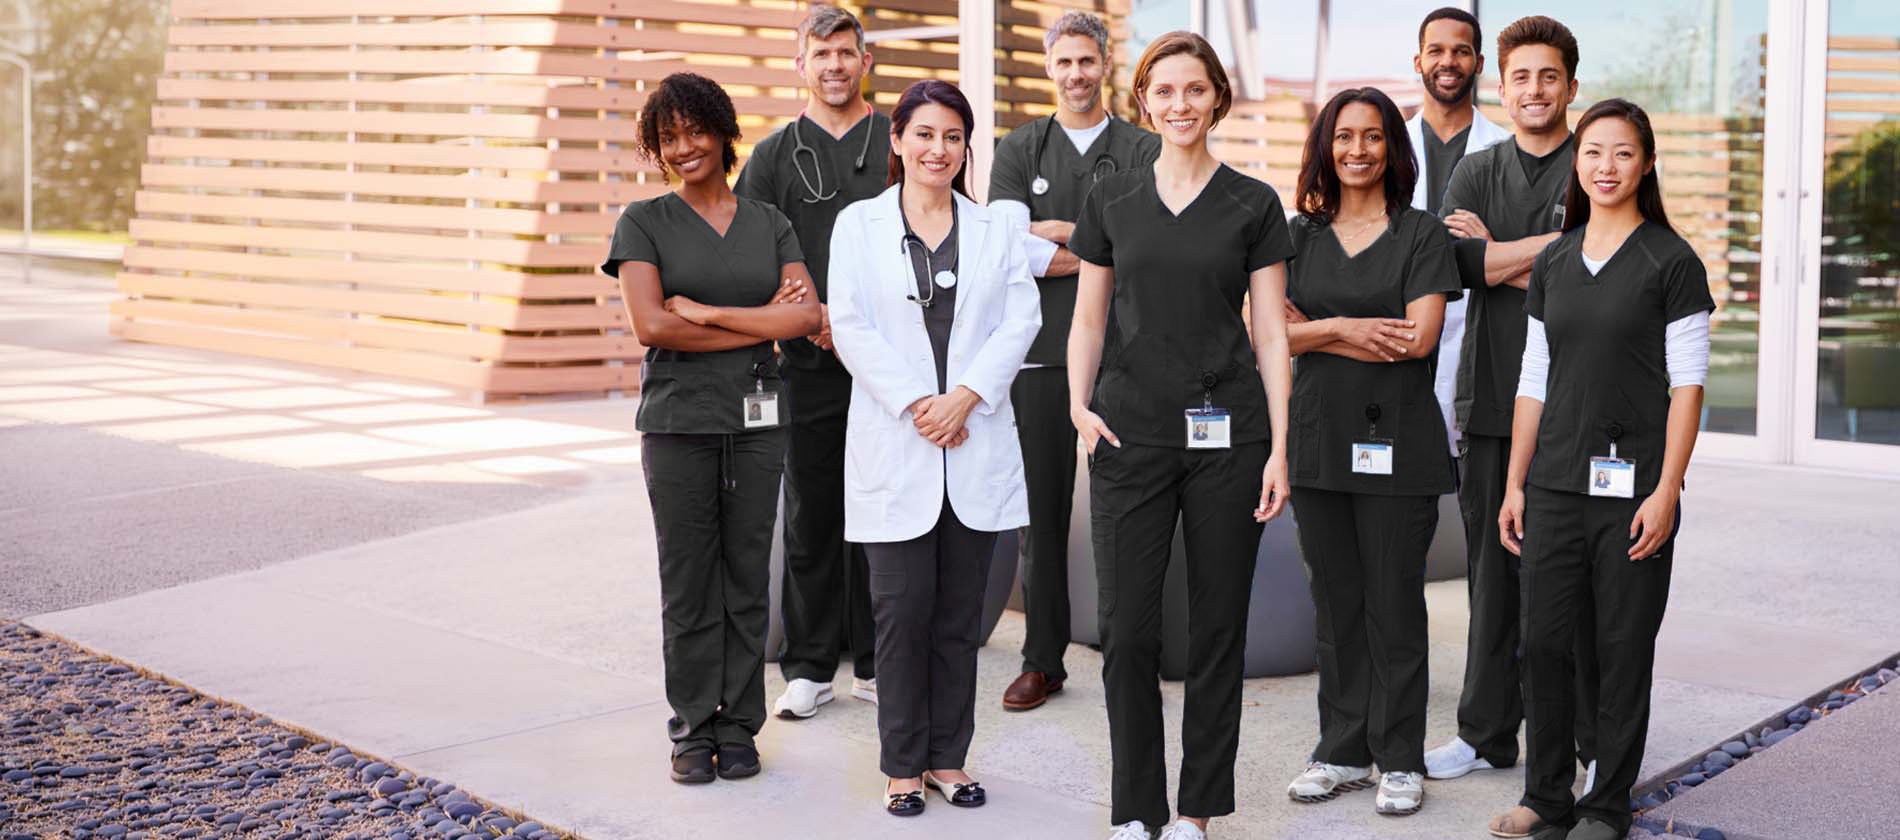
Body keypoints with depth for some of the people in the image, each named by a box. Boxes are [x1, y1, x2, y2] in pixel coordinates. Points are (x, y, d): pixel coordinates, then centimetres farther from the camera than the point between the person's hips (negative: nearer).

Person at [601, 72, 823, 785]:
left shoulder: (768, 223, 10)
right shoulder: (644, 222, 2)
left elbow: (806, 317, -4)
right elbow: (650, 325, -12)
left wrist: (706, 310, -11)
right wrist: (762, 322, -9)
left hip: (755, 420, 2)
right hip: (677, 419, -2)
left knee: (747, 577, 5)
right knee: (688, 580, 2)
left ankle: (739, 726, 16)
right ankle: (694, 730, 14)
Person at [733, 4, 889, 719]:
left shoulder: (901, 145, 9)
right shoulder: (775, 154, 9)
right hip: (810, 363, 0)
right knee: (810, 514, 4)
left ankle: (874, 662, 15)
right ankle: (808, 667, 13)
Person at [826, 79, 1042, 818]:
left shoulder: (995, 230, 11)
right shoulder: (859, 224, 5)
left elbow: (1021, 319, 2)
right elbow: (850, 325, -3)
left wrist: (964, 396, -11)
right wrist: (914, 405, -12)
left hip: (976, 446, 2)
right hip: (894, 447, -2)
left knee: (960, 613, 6)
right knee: (903, 610, -1)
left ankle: (947, 757, 17)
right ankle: (902, 765, 11)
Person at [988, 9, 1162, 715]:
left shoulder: (1145, 151, 8)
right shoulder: (1018, 151, 11)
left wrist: (1054, 235, -8)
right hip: (1042, 355, 1)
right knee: (1042, 511, 4)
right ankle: (1042, 661, 13)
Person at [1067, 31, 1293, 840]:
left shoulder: (1253, 204, 4)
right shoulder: (1111, 198, 8)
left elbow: (1271, 333, 1)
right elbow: (1088, 318, 11)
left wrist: (1279, 447, -5)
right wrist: (1079, 404, -5)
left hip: (1227, 431, -1)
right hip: (1131, 432, 1)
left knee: (1219, 624, 5)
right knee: (1127, 626, 0)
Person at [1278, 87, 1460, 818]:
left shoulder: (1422, 235, 1)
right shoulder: (1299, 234, 11)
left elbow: (1420, 338, -12)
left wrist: (1317, 329, -8)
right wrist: (1348, 328, -11)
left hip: (1396, 442, -3)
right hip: (1318, 440, 4)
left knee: (1394, 603, 1)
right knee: (1336, 601, 9)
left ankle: (1400, 759, 11)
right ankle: (1342, 751, 20)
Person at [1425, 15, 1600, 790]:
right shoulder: (1475, 172, 13)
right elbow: (1462, 263, -5)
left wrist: (1500, 253, -6)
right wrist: (1559, 244, -10)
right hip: (1491, 399, 4)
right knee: (1492, 570, 9)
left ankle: (1601, 743, 13)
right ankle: (1488, 733, 20)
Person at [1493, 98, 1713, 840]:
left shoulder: (1672, 262, -3)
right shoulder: (1553, 263, 11)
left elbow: (1687, 385, -6)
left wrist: (1666, 491, -13)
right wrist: (1515, 484, 10)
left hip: (1634, 486, -4)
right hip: (1556, 486, 4)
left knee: (1623, 648, 3)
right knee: (1543, 641, 4)